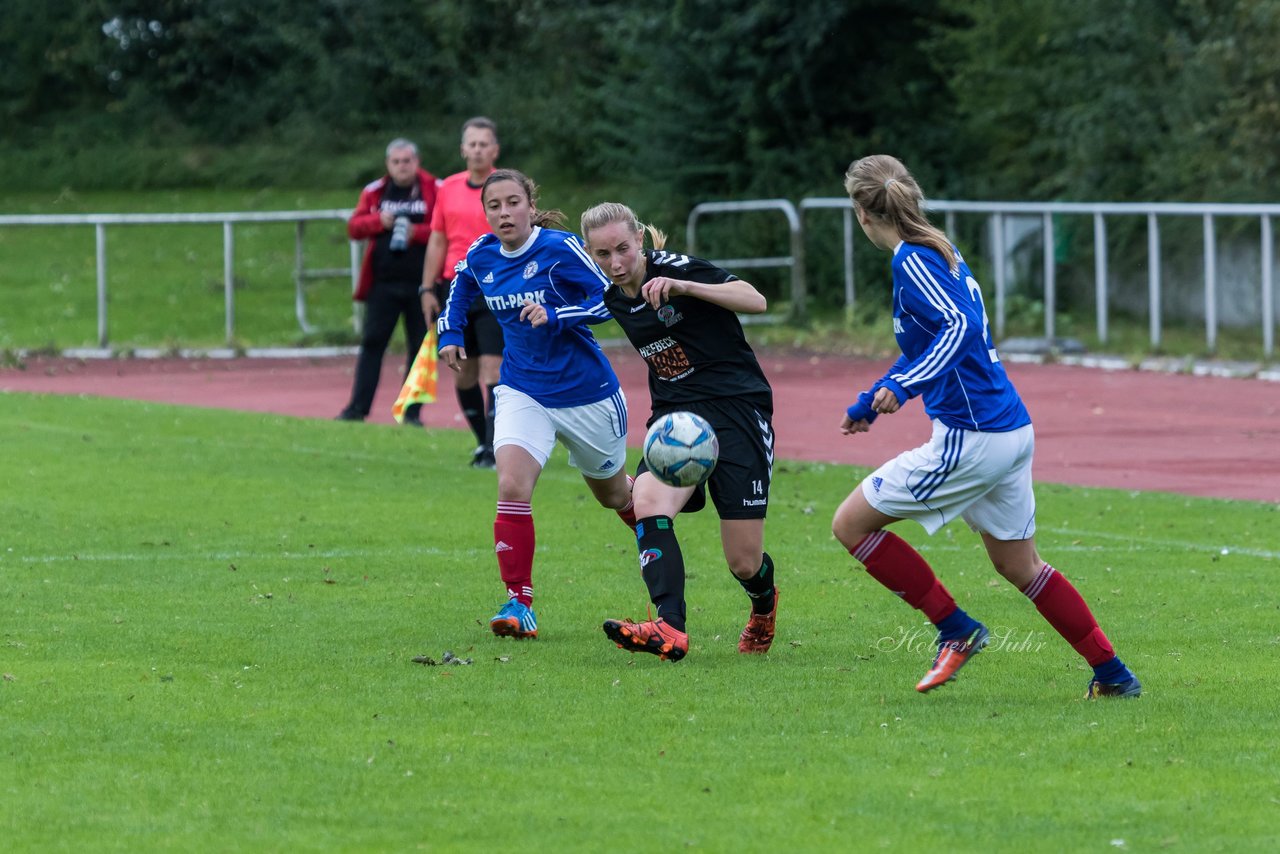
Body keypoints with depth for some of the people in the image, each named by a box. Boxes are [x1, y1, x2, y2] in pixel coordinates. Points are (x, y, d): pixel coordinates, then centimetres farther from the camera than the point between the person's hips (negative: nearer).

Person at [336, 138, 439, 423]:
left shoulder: (436, 191, -1)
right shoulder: (375, 192, 9)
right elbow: (354, 227, 6)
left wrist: (417, 233, -18)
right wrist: (379, 221, -11)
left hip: (420, 283, -2)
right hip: (383, 282, 2)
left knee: (420, 346, 2)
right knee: (372, 343, 0)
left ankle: (412, 411, 8)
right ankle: (358, 407, 2)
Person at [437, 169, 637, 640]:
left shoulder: (561, 249, -18)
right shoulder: (481, 256, -2)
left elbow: (609, 300, -19)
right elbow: (461, 287, 21)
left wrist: (555, 315, -31)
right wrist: (451, 333, 8)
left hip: (585, 391, -3)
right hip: (522, 392, 3)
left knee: (613, 494, 17)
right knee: (512, 489, -21)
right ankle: (518, 604, -18)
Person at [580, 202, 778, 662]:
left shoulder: (675, 268, -12)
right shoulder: (615, 299, 8)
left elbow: (755, 301, -22)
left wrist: (683, 287, -30)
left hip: (736, 408, -5)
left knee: (745, 564, -6)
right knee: (648, 501, -29)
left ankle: (764, 603, 33)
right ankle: (669, 631, -42)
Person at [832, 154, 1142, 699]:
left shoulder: (913, 262, -12)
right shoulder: (940, 254, 17)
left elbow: (960, 326, -28)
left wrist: (904, 385, -36)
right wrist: (870, 402, 38)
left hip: (971, 440, -9)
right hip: (1013, 430, 9)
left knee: (851, 524, 0)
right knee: (1020, 567, 20)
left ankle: (956, 629, 2)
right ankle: (1113, 675, 21)